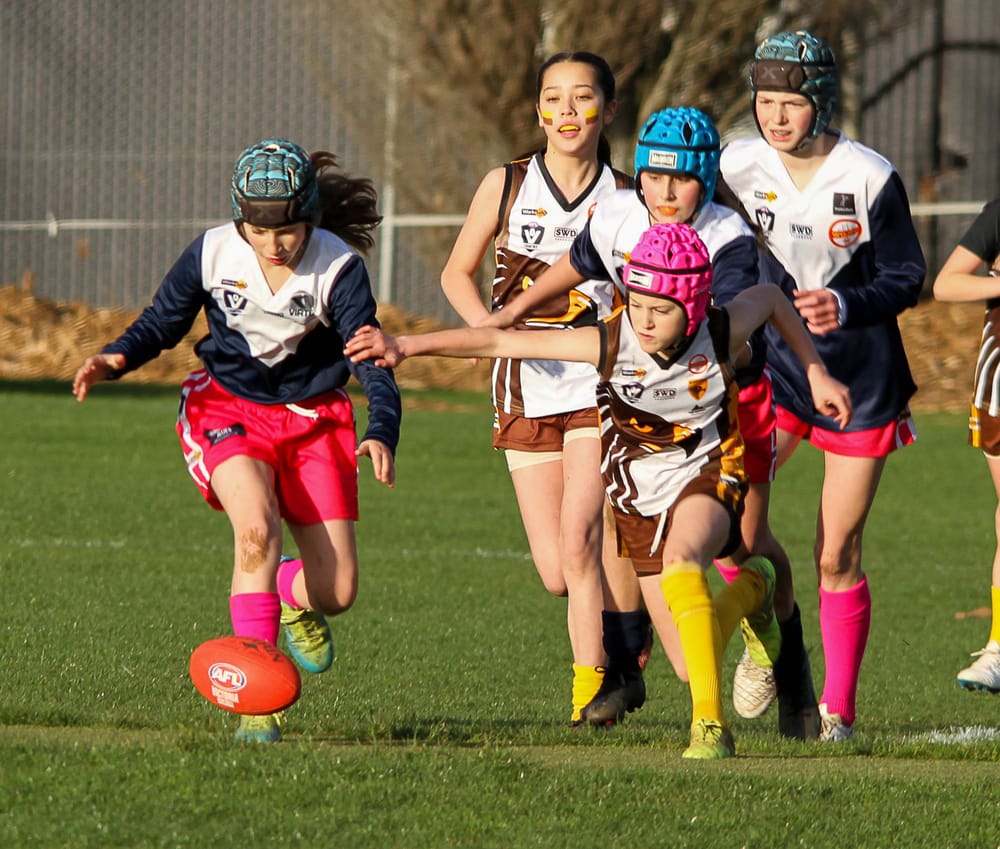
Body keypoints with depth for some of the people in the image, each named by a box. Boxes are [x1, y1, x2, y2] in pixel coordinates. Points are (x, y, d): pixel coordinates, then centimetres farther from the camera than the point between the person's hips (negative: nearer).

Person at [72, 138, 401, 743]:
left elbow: (371, 358, -19)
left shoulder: (338, 267, -16)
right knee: (257, 528, -31)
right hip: (228, 407, -1)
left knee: (337, 593, -5)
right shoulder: (213, 252, -12)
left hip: (313, 418, 1)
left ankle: (296, 595, 36)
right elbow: (163, 321, 2)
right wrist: (117, 358, -19)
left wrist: (382, 433, -38)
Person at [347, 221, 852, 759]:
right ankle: (750, 589, 42)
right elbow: (497, 341, -23)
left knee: (680, 556, -39)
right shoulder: (609, 343, -22)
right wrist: (407, 346, -30)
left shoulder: (720, 334, -19)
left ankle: (709, 721, -39)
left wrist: (816, 373, 9)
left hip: (707, 477, -2)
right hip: (638, 498, 2)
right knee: (693, 664, 4)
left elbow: (770, 297, 4)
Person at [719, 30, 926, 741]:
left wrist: (846, 304, -24)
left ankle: (839, 709, 15)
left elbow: (908, 277, -8)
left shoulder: (871, 177, -14)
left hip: (862, 376, -2)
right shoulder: (742, 166, -6)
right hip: (778, 363, 3)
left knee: (838, 555, 0)